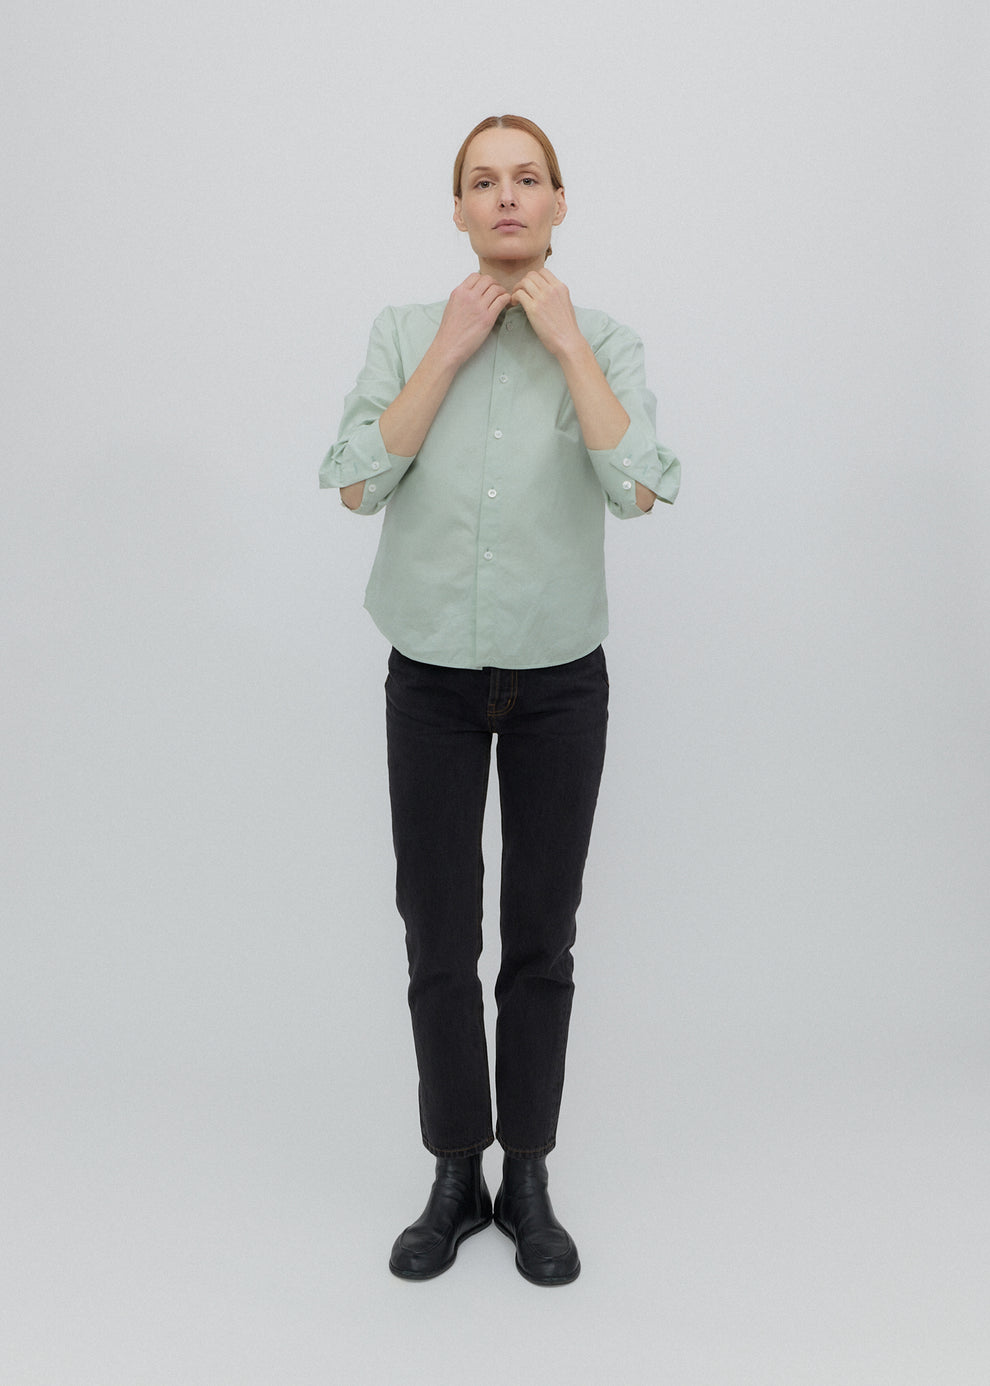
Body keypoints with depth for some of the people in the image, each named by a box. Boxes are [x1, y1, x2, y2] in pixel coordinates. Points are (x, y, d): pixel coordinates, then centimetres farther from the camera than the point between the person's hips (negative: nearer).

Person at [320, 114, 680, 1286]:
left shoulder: (604, 341, -3)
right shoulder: (405, 333, -1)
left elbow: (638, 492, -19)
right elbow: (358, 485, -13)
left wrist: (566, 340, -15)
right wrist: (450, 351, -14)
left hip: (558, 683, 0)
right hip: (431, 679, 1)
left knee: (541, 938, 9)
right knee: (439, 940, 7)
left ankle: (526, 1182, 26)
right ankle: (454, 1179, 26)